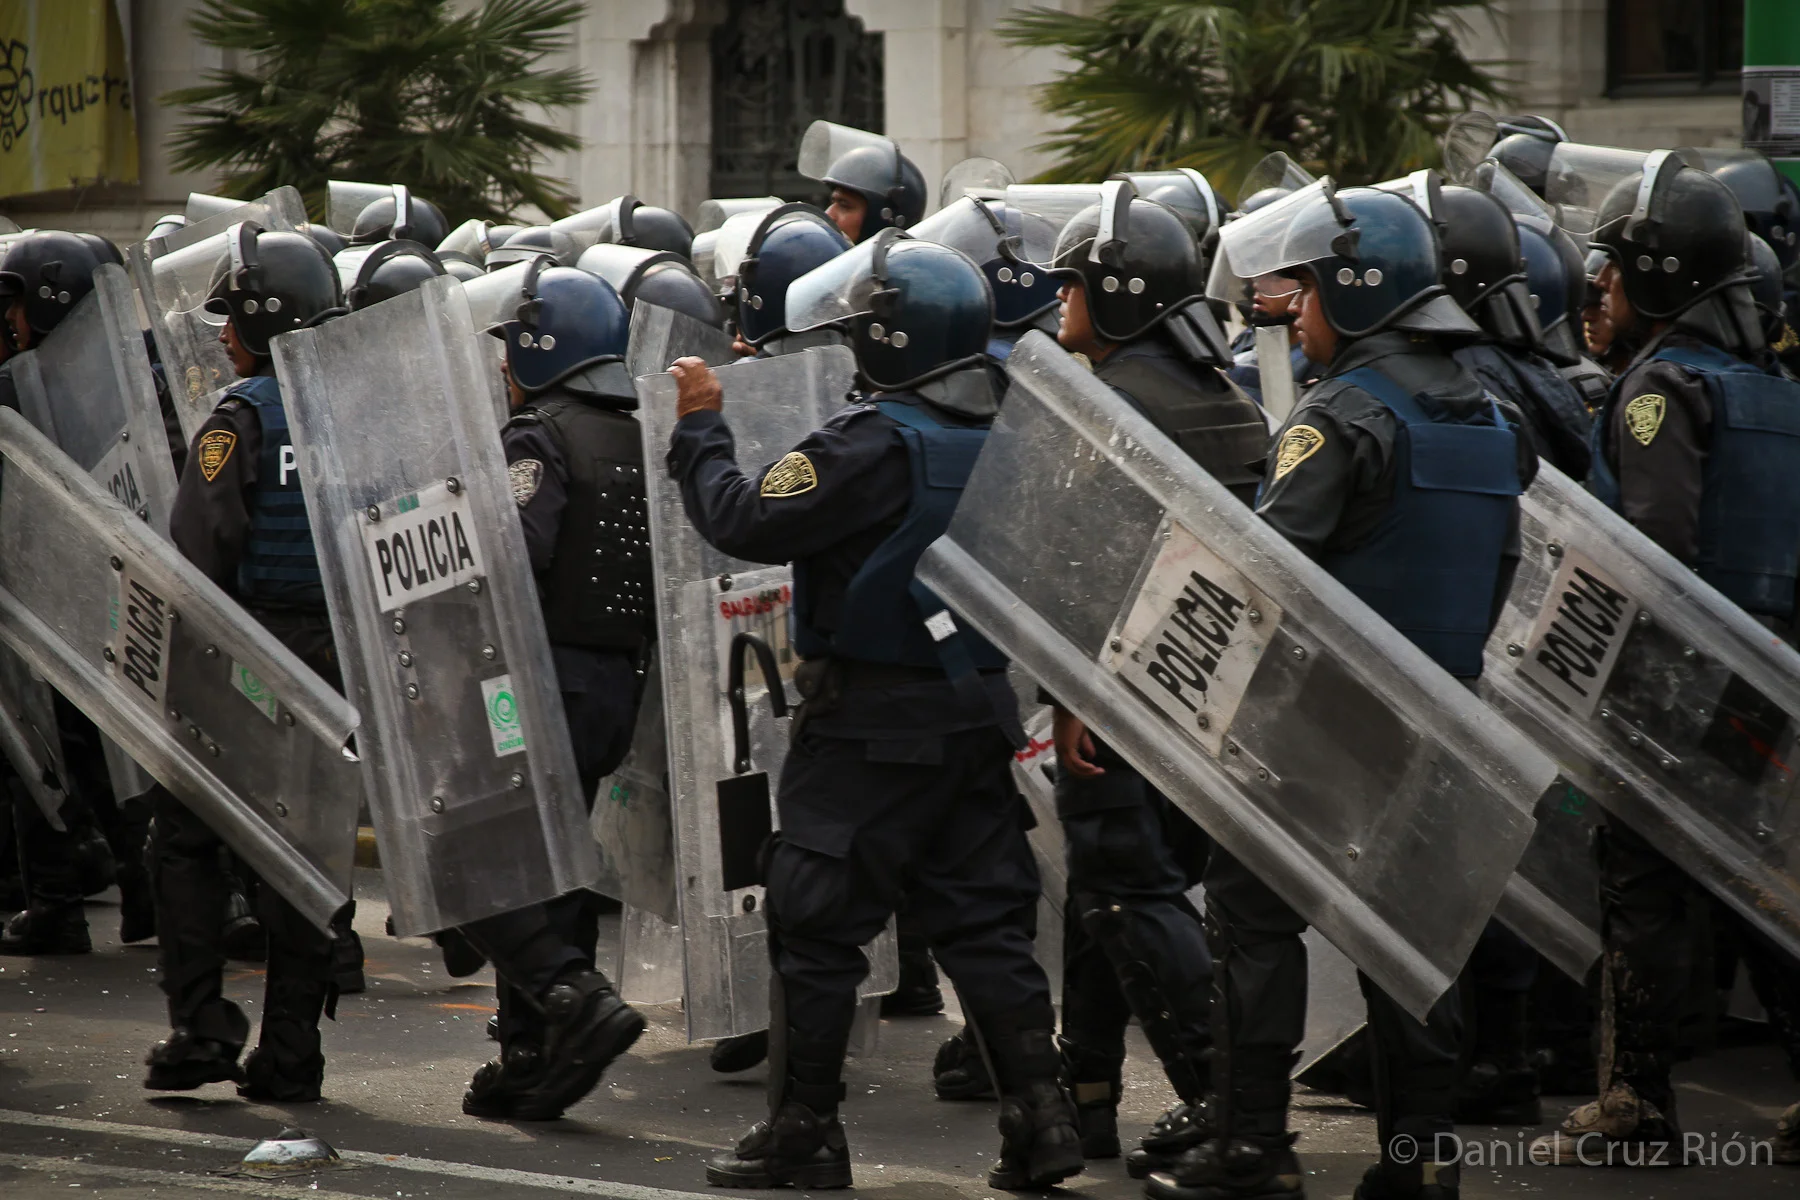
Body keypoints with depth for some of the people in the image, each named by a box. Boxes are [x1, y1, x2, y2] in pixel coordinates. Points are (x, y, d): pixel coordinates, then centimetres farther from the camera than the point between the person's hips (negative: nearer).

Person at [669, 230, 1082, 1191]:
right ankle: (1039, 1118, 7)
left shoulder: (878, 444, -18)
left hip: (872, 723, -7)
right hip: (976, 710, 7)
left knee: (814, 927, 3)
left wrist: (700, 429, -5)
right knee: (981, 921, 11)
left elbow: (747, 522, -16)